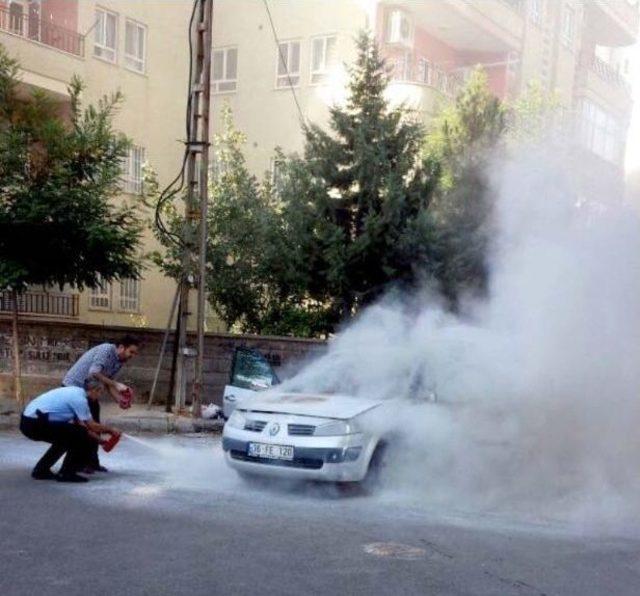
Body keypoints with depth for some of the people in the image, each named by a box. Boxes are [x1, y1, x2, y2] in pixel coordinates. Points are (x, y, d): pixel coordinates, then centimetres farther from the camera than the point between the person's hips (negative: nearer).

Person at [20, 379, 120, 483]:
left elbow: (79, 423, 22)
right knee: (80, 436, -8)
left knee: (65, 437, 26)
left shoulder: (74, 392, 18)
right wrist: (109, 430, 7)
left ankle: (41, 470, 25)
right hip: (36, 423, -10)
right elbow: (92, 426, -10)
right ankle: (66, 473, 0)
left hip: (28, 421, 10)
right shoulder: (79, 398, -11)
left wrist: (98, 439, 22)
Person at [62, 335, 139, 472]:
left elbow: (107, 383, 8)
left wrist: (119, 399, -7)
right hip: (74, 386, -9)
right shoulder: (106, 350, -24)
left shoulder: (119, 362, 3)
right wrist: (116, 384, -33)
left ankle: (92, 462, 14)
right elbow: (94, 373, -34)